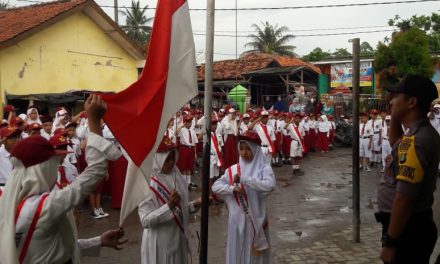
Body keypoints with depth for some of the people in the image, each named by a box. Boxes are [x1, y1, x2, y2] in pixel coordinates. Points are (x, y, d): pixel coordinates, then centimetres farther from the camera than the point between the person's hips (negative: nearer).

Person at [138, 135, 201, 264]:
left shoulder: (177, 177, 2)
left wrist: (194, 205, -3)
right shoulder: (148, 183, -17)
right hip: (159, 243, -6)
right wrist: (168, 206, -30)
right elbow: (145, 221, -20)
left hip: (179, 239, 6)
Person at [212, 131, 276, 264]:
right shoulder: (233, 169, 3)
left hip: (256, 220, -3)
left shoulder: (264, 168, -7)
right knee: (237, 253, 14)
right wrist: (233, 189, -17)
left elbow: (269, 186, -25)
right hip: (237, 220, 3)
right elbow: (215, 186, 0)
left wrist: (244, 179, -27)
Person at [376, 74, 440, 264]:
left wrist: (390, 242, -22)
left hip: (407, 229, -10)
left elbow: (404, 198, -27)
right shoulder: (423, 133, 6)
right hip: (413, 224, 10)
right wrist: (394, 116, 12)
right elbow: (395, 142, 29)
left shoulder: (414, 141, -25)